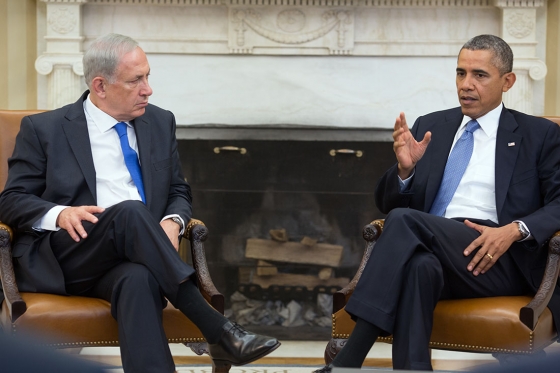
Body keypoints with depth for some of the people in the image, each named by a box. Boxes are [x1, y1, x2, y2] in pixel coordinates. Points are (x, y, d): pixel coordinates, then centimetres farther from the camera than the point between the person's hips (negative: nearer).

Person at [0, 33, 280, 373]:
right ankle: (217, 331, -37)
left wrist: (173, 221, -4)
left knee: (139, 280, -37)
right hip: (61, 261, -2)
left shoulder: (160, 123, 17)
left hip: (131, 260, 3)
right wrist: (60, 214, -17)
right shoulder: (43, 129, 6)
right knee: (130, 212, -34)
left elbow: (179, 192, 21)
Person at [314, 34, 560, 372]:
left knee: (404, 221, -30)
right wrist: (406, 169, -3)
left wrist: (516, 230, -16)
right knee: (418, 266, -38)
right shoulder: (430, 127, 22)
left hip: (499, 260, -2)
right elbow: (388, 203, 19)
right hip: (433, 253, 3)